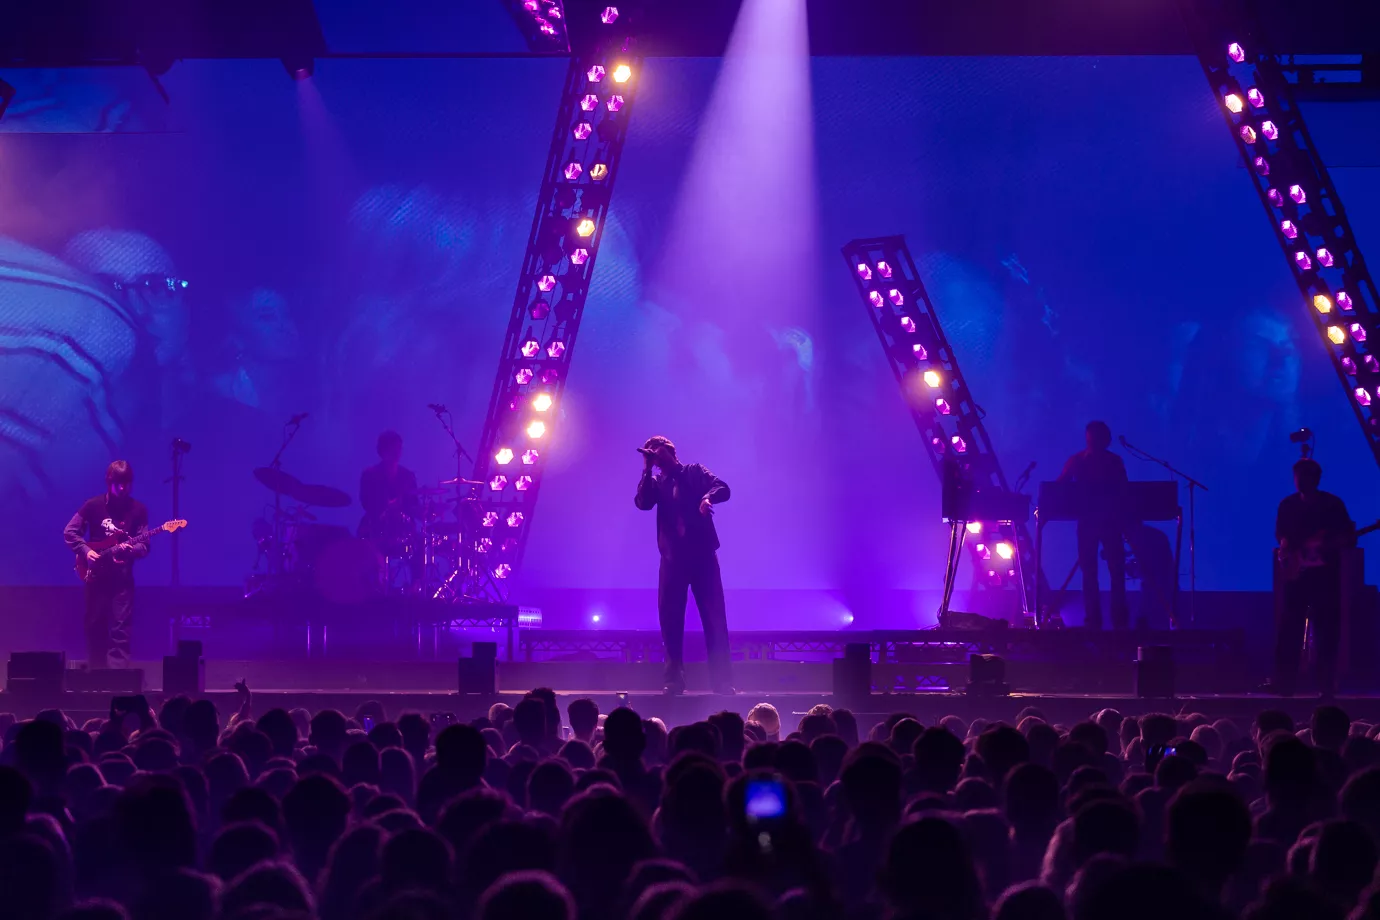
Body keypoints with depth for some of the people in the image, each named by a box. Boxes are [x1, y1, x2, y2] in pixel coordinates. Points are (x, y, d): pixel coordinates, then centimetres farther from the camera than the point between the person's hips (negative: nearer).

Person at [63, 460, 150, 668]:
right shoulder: (93, 505, 0)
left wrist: (131, 549, -23)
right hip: (96, 574, 1)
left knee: (120, 629, -7)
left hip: (122, 577, -1)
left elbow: (144, 544, -1)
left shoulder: (138, 509, 1)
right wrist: (85, 551, -11)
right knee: (95, 627, 6)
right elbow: (70, 532, 4)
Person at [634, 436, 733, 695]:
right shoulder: (656, 483, 12)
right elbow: (642, 503, -7)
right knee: (670, 617, -1)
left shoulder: (694, 471, 7)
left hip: (702, 553, -2)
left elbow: (723, 489, -6)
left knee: (714, 615, -3)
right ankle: (674, 680, 3)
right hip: (673, 556, 2)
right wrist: (647, 470, -5)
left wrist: (708, 498, -27)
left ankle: (721, 680, -1)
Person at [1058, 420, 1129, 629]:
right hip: (1087, 521, 0)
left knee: (1117, 571, -5)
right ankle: (1092, 620, 2)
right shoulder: (1077, 460, 1)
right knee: (1089, 572, 0)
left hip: (1111, 520, 0)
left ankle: (1120, 620, -2)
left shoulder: (1115, 461, 4)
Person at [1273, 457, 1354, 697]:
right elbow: (1282, 536, 11)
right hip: (1295, 574, 2)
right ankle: (1285, 685, 2)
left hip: (1325, 574, -2)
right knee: (1288, 630, -1)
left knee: (1326, 631, -1)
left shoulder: (1333, 504, 1)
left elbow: (1349, 537, 0)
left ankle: (1326, 686, 3)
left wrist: (1329, 545, -19)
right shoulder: (1287, 505, 9)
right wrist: (1284, 548, -11)